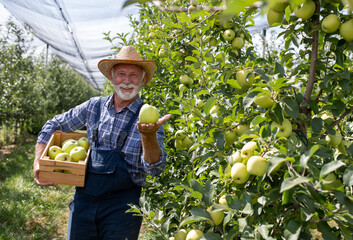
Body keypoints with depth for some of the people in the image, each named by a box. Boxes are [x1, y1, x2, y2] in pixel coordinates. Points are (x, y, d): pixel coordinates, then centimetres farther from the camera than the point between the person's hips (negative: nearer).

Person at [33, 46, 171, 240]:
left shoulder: (148, 118, -6)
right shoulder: (94, 106, 3)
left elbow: (154, 169, -15)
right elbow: (53, 126, 15)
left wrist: (148, 135, -32)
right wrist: (39, 162, 3)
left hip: (121, 207, -3)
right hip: (83, 200, 3)